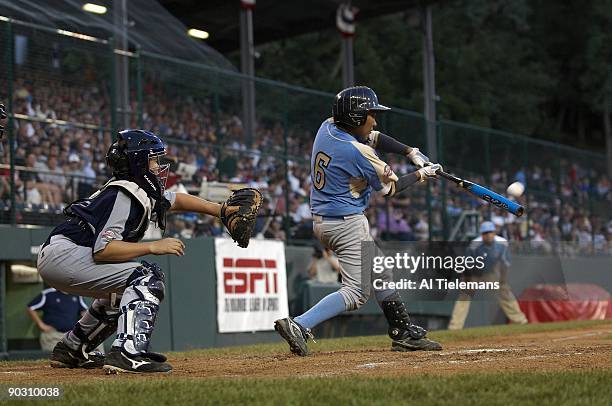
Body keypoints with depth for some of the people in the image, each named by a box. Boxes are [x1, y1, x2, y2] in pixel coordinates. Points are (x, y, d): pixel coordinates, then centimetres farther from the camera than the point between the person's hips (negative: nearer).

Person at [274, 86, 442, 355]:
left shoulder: (327, 127, 3)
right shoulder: (358, 152, -21)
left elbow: (373, 137, 16)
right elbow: (390, 188, -7)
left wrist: (410, 152, 6)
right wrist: (422, 174, 7)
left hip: (322, 220, 10)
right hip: (347, 223, -10)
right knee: (357, 291, -8)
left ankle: (404, 333, 25)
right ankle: (299, 326, -18)